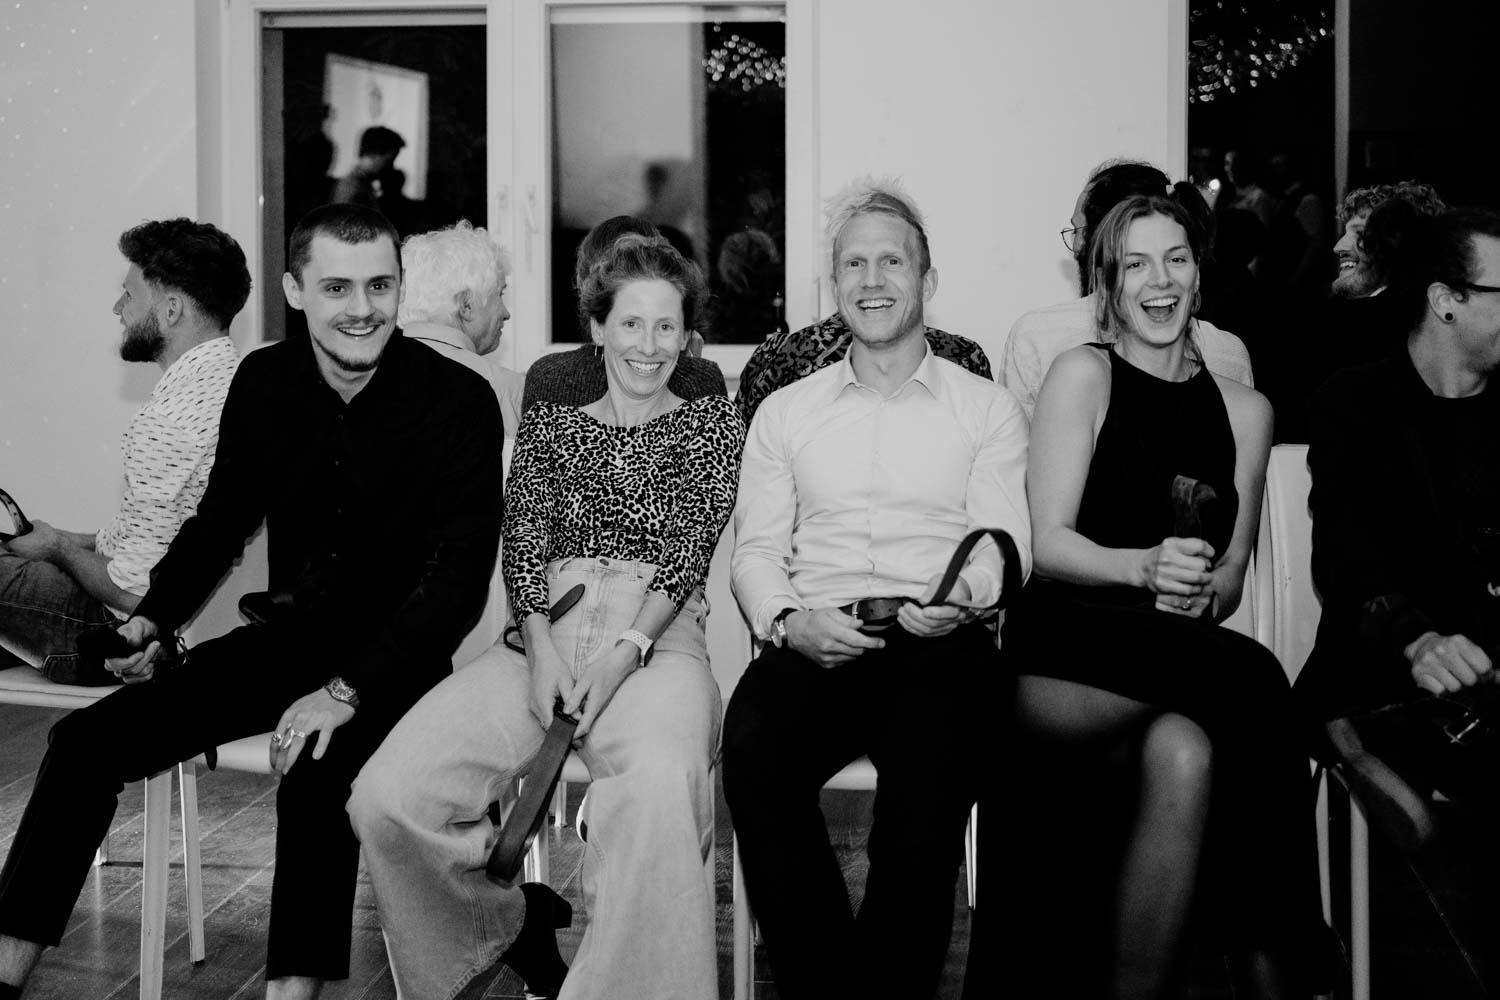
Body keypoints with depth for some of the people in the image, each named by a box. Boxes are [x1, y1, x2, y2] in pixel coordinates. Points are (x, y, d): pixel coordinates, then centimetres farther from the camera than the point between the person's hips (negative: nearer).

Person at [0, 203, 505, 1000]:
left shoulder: (458, 400, -13)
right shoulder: (264, 382, 3)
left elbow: (458, 575, -18)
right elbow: (221, 518, 18)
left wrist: (347, 692, -26)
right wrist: (152, 619, 4)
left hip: (393, 661, -5)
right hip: (286, 636, 5)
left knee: (315, 772, -36)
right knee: (87, 741, -8)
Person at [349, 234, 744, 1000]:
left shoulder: (711, 423, 15)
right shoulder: (549, 423, 21)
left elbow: (688, 548, 1)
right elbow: (523, 544, 9)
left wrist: (627, 649, -15)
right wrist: (542, 648, -11)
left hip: (658, 643, -3)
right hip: (547, 639, 3)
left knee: (658, 787, -41)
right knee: (386, 797, -20)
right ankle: (519, 923, 5)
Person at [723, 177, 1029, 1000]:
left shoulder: (987, 408, 17)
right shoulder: (784, 412, 22)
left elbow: (1004, 544, 7)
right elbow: (756, 550, 14)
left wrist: (963, 596, -16)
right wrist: (788, 621, -7)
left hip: (940, 643, -1)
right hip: (816, 641, 2)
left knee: (930, 768, -34)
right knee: (751, 747, -31)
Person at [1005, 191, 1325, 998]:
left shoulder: (1243, 409, 18)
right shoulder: (1084, 374, 5)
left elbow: (1231, 574, 15)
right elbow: (1047, 544, -3)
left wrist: (1203, 592, -9)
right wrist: (1142, 567, -21)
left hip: (1176, 656, 3)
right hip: (1065, 645, -3)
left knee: (1183, 750, -32)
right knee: (1252, 677, -30)